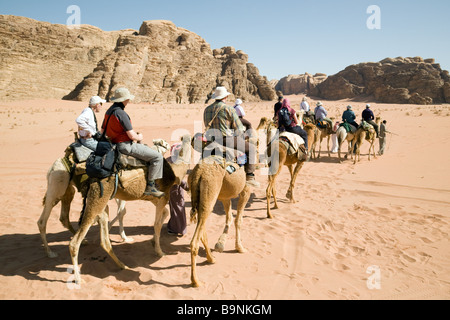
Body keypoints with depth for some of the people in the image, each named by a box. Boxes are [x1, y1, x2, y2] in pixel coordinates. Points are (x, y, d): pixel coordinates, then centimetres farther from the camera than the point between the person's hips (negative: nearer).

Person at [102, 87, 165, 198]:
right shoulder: (121, 113, -21)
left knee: (143, 146, 34)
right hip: (125, 146, -11)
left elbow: (102, 131, 20)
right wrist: (139, 137, 0)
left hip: (115, 143, 11)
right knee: (158, 157, -11)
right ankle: (150, 186, -6)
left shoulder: (109, 111, 10)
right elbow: (132, 136, -21)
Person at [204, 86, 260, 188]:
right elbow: (239, 128, -3)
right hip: (227, 139, -7)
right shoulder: (228, 109, -8)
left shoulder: (207, 110, 11)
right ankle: (250, 176, -1)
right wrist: (241, 142, 13)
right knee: (251, 148, 5)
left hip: (212, 141, 7)